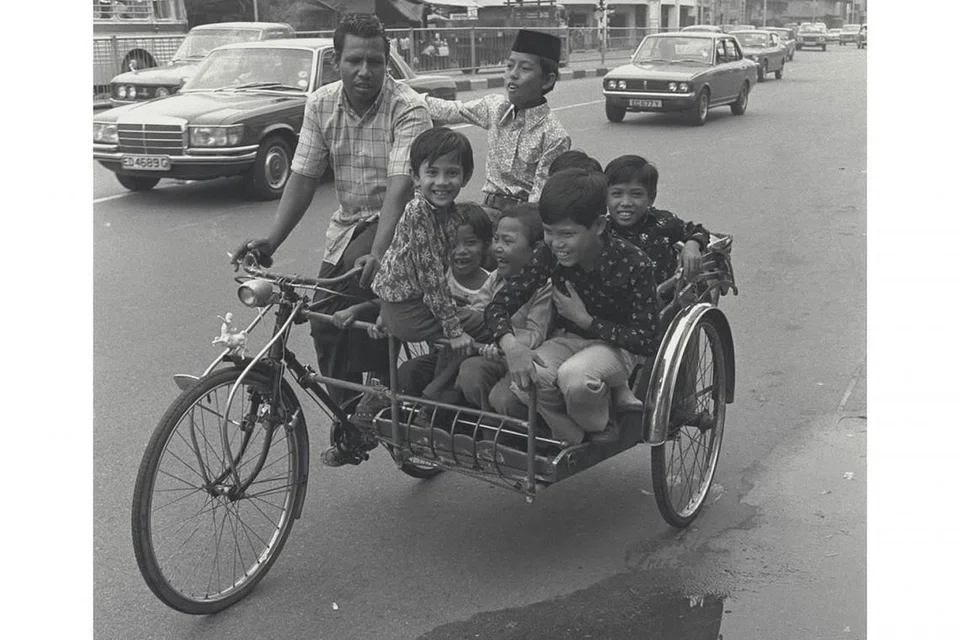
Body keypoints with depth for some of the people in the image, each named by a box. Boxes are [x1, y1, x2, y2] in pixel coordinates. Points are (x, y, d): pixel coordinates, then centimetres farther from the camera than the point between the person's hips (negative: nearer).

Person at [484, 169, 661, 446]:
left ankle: (601, 430, -4)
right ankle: (572, 442, -5)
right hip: (568, 339, 4)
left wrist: (585, 319, -23)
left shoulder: (633, 264, -23)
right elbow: (498, 305, -10)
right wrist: (510, 344, -32)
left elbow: (648, 341, -19)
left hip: (615, 345, -3)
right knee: (524, 381, -29)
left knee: (574, 376, -37)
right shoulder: (548, 255, -13)